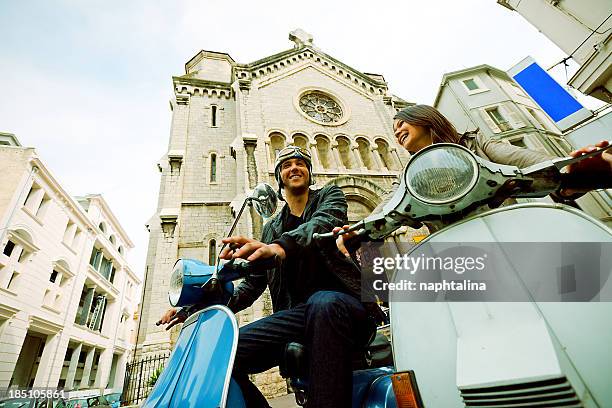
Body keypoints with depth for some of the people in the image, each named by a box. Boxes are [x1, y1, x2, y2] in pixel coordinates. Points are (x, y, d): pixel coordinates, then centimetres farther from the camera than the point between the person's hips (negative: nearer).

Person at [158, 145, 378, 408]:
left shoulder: (330, 196, 11)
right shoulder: (271, 228, 22)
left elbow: (323, 223, -16)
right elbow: (253, 283, 19)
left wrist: (279, 247, -37)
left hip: (340, 299, -3)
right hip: (296, 312, 4)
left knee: (323, 304, -39)